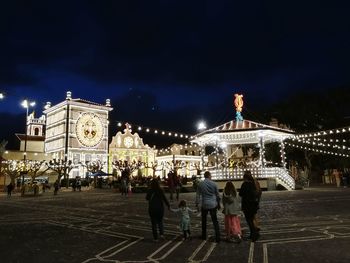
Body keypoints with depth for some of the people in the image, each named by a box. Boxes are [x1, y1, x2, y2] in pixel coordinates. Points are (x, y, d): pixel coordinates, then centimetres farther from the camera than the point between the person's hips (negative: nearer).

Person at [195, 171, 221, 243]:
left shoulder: (200, 184, -4)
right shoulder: (213, 184, -4)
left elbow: (198, 195, -2)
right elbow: (217, 195, 4)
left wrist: (197, 205, 6)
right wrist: (218, 204, 17)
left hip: (204, 205, 0)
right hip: (213, 205, 0)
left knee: (204, 221, 17)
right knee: (215, 221, 6)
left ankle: (204, 236, 26)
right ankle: (217, 238, 2)